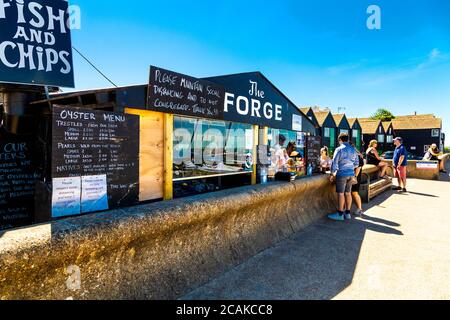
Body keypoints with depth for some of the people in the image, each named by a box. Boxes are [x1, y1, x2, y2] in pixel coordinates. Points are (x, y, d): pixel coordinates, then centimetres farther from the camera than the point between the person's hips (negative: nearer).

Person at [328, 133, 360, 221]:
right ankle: (347, 213, 17)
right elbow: (356, 163, 13)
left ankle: (340, 214, 2)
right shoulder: (353, 149, 9)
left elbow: (334, 163, -10)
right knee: (348, 193, 11)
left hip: (342, 174, -6)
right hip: (351, 174, 6)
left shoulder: (339, 149, -9)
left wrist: (332, 174, -2)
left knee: (341, 194, -2)